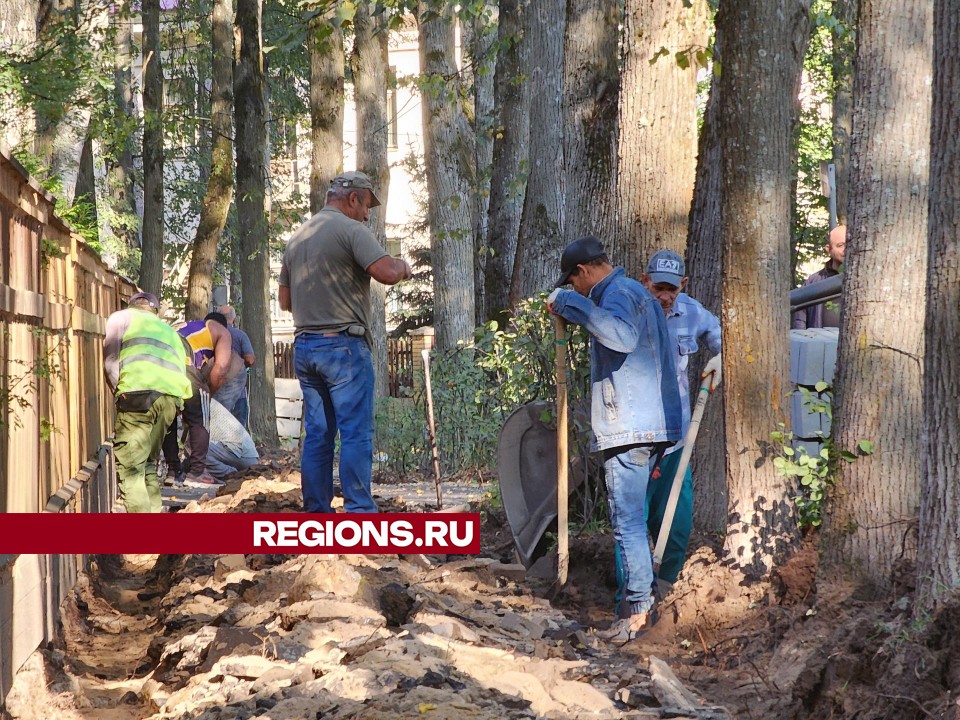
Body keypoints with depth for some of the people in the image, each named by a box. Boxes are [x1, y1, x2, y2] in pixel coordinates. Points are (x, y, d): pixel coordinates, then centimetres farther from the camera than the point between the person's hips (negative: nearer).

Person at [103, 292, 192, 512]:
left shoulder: (122, 317, 20)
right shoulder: (169, 331, 35)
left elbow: (110, 362, 7)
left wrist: (118, 393, 15)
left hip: (140, 392, -6)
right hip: (172, 398, 6)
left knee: (128, 464, -7)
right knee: (147, 463, 18)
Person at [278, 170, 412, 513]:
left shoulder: (296, 238, 17)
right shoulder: (350, 229, -8)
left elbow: (285, 300, 21)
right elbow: (387, 273, -20)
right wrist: (402, 265, 1)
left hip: (304, 346, 7)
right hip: (344, 345, -7)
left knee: (317, 434, 10)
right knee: (356, 433, -5)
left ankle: (315, 512, 10)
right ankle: (358, 510, -9)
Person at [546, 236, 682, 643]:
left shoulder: (619, 294, -12)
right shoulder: (636, 294, 22)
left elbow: (623, 336, -34)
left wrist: (573, 303, -27)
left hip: (629, 427, -11)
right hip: (647, 426, 11)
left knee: (627, 522, -9)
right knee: (632, 519, 16)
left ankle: (638, 609, -9)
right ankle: (641, 602, 20)